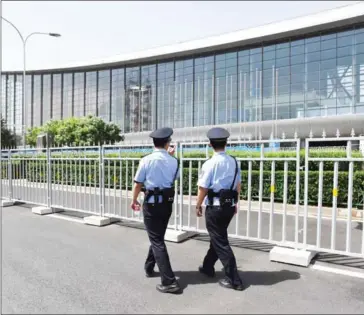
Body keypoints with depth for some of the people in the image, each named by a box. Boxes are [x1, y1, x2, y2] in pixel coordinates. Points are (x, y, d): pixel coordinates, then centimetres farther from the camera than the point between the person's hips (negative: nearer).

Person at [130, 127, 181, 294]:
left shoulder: (146, 160, -11)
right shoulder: (173, 161, -1)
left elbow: (138, 184, -4)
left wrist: (134, 200, 13)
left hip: (151, 202, -4)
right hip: (167, 202, 5)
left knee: (157, 240, 0)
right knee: (158, 236, 22)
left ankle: (169, 281, 0)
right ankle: (149, 267, 40)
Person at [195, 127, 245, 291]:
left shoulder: (210, 164, -16)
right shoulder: (234, 162, 3)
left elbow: (203, 188, -13)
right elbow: (238, 185, 9)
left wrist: (198, 205, 1)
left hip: (215, 207, -7)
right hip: (229, 206, 7)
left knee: (220, 242, 4)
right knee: (218, 237, 21)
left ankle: (234, 279, 10)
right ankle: (208, 267, 38)